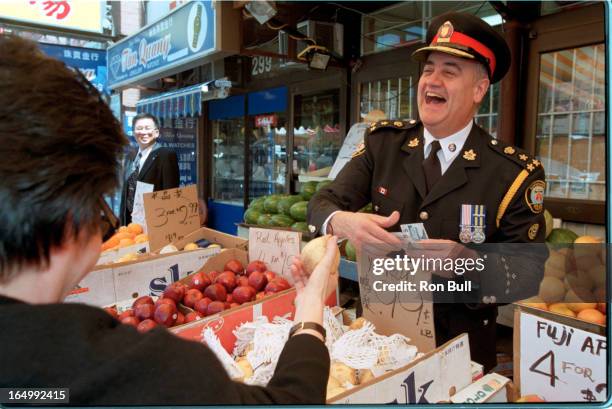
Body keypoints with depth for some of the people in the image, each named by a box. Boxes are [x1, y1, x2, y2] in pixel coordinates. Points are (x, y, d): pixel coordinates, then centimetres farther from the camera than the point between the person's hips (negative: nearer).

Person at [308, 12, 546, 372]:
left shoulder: (515, 173, -12)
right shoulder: (383, 143, -4)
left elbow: (527, 275, -12)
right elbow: (322, 204, -9)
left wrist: (468, 262, -32)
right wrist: (344, 222, -32)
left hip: (460, 346, -2)